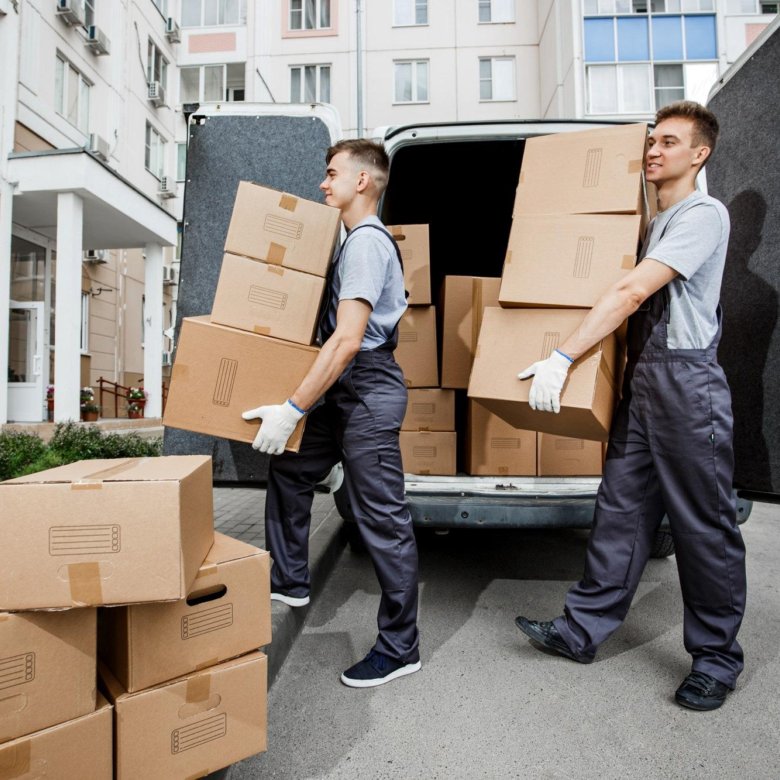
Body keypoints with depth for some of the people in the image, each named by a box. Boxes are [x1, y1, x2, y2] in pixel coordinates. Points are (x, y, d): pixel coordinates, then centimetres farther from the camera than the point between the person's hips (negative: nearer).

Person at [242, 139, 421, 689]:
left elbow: (348, 339, -25)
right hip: (345, 389, 11)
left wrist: (292, 410, -25)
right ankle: (289, 582, 35)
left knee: (382, 518, -3)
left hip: (369, 390, -11)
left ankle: (400, 648, 12)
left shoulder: (367, 242, -14)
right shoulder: (360, 241, 19)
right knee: (290, 470, 19)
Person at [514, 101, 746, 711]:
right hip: (641, 378, 8)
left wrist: (563, 358, -23)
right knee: (621, 510, 9)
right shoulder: (652, 222, 20)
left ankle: (717, 657, 21)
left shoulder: (704, 214, -7)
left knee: (705, 524, 3)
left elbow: (632, 292, -19)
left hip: (688, 382, -8)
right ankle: (583, 630, 18)